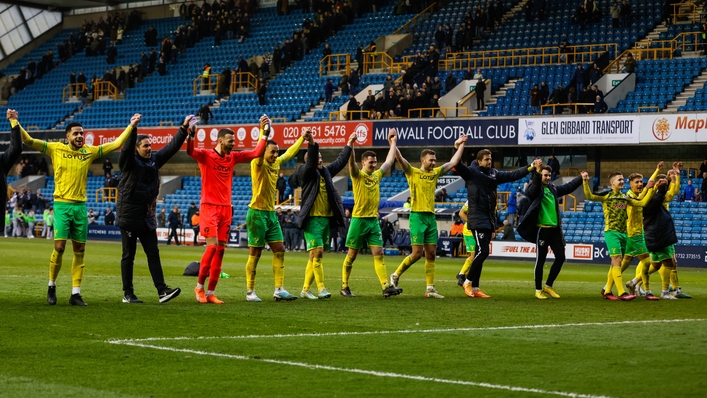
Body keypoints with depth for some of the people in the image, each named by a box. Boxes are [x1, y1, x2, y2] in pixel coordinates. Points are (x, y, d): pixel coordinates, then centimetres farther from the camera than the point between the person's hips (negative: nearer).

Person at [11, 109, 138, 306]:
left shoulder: (89, 152, 8)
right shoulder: (55, 149, 1)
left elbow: (116, 144, 12)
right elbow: (28, 140, -1)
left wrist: (131, 126, 9)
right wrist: (15, 122, -10)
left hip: (81, 206, 3)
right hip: (62, 205, -3)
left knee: (80, 250, 2)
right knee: (59, 246, -12)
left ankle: (75, 293, 7)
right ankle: (51, 286, 8)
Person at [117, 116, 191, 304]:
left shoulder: (154, 160, 8)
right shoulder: (129, 162, -8)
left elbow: (172, 147, 7)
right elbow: (127, 147, -27)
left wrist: (184, 128, -4)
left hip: (147, 216, 6)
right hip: (129, 216, -6)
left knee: (153, 253, 1)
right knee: (128, 256, 1)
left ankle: (162, 290, -3)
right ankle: (127, 294, 7)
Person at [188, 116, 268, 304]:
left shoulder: (232, 157, 10)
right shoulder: (206, 156, -6)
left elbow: (256, 153, 11)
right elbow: (190, 151, -25)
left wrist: (264, 133, 3)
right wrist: (191, 134, -42)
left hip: (226, 209, 6)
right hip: (209, 207, -6)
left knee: (220, 250, 4)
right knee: (212, 246, -15)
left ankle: (210, 293, 9)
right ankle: (200, 287, 2)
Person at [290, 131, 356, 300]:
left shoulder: (325, 172, 17)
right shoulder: (305, 173, -2)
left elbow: (340, 162, 26)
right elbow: (311, 163, -22)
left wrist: (349, 144, 29)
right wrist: (312, 144, -35)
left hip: (326, 219, 7)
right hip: (312, 218, -7)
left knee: (315, 256, 8)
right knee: (317, 252, -13)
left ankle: (305, 289, 13)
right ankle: (321, 289, -14)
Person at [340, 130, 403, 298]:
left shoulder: (377, 176, 12)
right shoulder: (357, 175, -4)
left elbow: (389, 161, 22)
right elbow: (351, 161, -22)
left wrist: (393, 143, 25)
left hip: (374, 221, 5)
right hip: (359, 220, -5)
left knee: (379, 254, -4)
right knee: (352, 255, 3)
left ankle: (386, 287, -12)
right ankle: (344, 286, 13)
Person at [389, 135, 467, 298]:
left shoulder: (435, 173, 15)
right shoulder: (412, 172, -1)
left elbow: (453, 162, 20)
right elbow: (399, 157, -14)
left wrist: (460, 145, 19)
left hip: (431, 217, 6)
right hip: (417, 216, -6)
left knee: (431, 254, 3)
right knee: (417, 253, -10)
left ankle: (430, 289, 4)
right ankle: (396, 275, 11)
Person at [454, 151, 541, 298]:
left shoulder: (494, 174, 14)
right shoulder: (471, 172, -4)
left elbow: (513, 175, 20)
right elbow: (457, 165, -18)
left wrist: (531, 167, 15)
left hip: (489, 220, 7)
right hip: (477, 219, -7)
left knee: (481, 254, 7)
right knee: (483, 252, -15)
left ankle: (475, 288, 11)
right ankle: (467, 281, 0)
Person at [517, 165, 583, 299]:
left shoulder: (553, 188, 15)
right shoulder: (535, 189, -5)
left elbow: (568, 187, 29)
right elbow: (532, 190, -29)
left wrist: (581, 178, 24)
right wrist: (537, 173, -43)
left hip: (555, 229, 7)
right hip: (542, 229, -7)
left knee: (561, 257, 6)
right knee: (540, 260, -1)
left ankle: (548, 286, 20)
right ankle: (538, 290, 10)